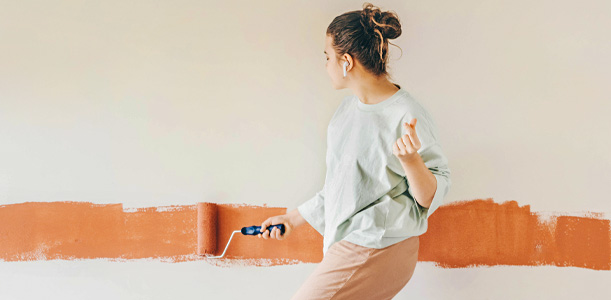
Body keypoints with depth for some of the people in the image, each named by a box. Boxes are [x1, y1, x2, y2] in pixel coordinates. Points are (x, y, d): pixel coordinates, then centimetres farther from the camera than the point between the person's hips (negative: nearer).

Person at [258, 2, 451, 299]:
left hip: (376, 250, -8)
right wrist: (294, 218, 24)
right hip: (343, 246, 8)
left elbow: (430, 198, -15)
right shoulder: (349, 107, 9)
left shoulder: (407, 117, -17)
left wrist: (410, 158, -34)